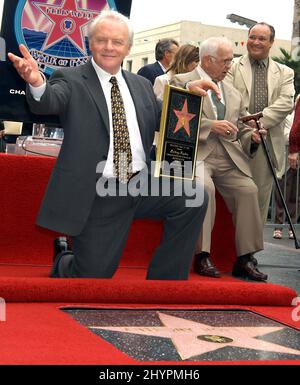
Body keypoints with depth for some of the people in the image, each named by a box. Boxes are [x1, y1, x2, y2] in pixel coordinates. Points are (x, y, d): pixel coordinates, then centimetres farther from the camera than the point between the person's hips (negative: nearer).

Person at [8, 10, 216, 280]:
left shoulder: (142, 85, 14)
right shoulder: (71, 80, -1)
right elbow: (47, 103, -21)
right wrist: (37, 83, -45)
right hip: (98, 198, -4)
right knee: (94, 277, -4)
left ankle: (165, 280, -2)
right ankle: (64, 265, 35)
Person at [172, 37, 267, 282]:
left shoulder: (233, 93, 24)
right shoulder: (182, 82, 6)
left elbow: (241, 127, 25)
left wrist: (251, 137, 2)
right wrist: (211, 126, -17)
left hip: (229, 158, 5)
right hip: (195, 153, -5)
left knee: (248, 189, -20)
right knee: (204, 186, -33)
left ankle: (245, 260, -12)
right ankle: (202, 256, -22)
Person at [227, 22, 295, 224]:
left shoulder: (285, 73, 13)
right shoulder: (233, 67, 8)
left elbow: (286, 103, -2)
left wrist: (259, 120, -14)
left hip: (268, 143, 2)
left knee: (261, 196, 5)